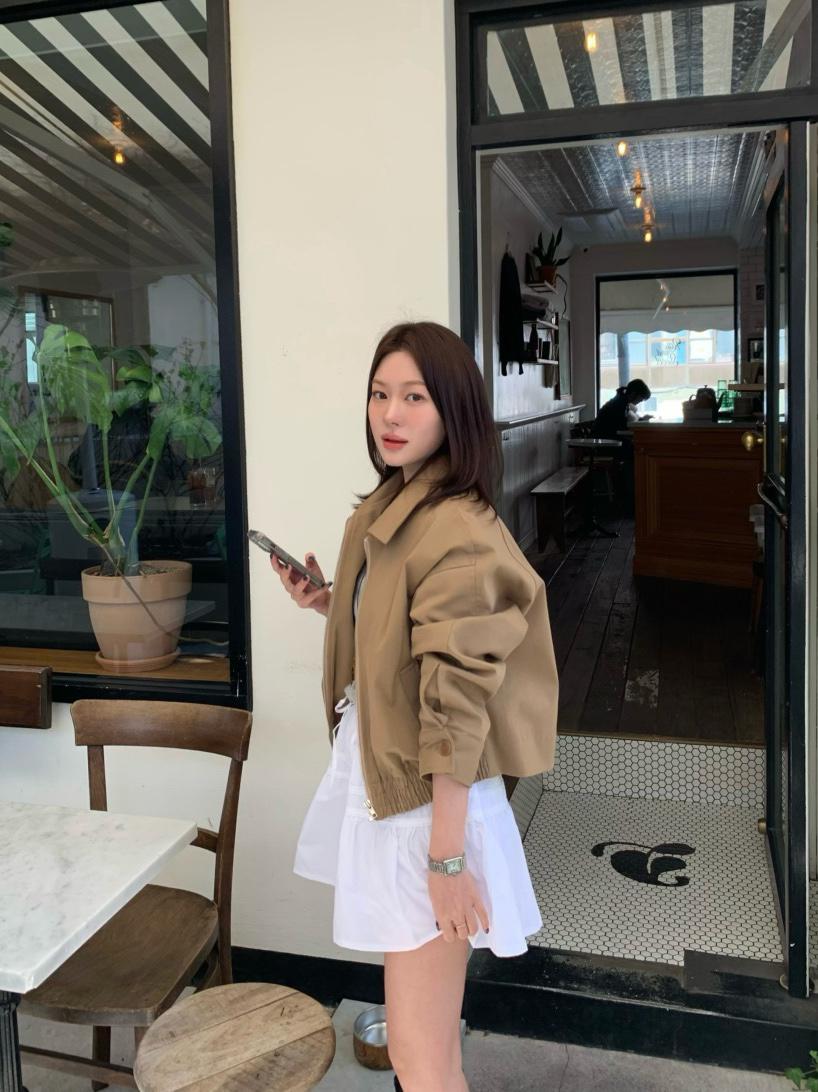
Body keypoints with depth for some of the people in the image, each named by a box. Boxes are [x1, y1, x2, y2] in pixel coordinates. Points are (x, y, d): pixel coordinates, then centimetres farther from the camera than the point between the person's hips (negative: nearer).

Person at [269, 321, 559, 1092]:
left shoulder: (458, 534, -22)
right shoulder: (383, 513, 6)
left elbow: (457, 711, -23)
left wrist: (447, 857, -19)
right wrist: (326, 604, 3)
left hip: (428, 798, -9)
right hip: (374, 775, 9)